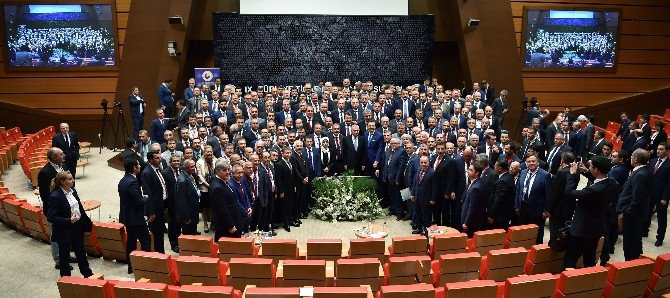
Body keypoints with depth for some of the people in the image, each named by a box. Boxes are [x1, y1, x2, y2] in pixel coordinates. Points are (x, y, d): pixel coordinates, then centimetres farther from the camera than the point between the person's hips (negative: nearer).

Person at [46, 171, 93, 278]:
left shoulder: (73, 191, 1)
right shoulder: (55, 196, -22)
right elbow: (51, 217, -22)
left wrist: (87, 223, 13)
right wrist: (69, 220, -28)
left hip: (77, 228, 7)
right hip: (64, 232, -7)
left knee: (81, 252, 21)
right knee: (64, 255, 12)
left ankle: (88, 274, 36)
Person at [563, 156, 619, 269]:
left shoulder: (594, 190, -34)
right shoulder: (613, 184, -8)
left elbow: (569, 193, -25)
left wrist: (572, 174, -15)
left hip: (583, 230, -9)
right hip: (597, 228, 9)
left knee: (569, 261, 2)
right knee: (590, 260, 24)